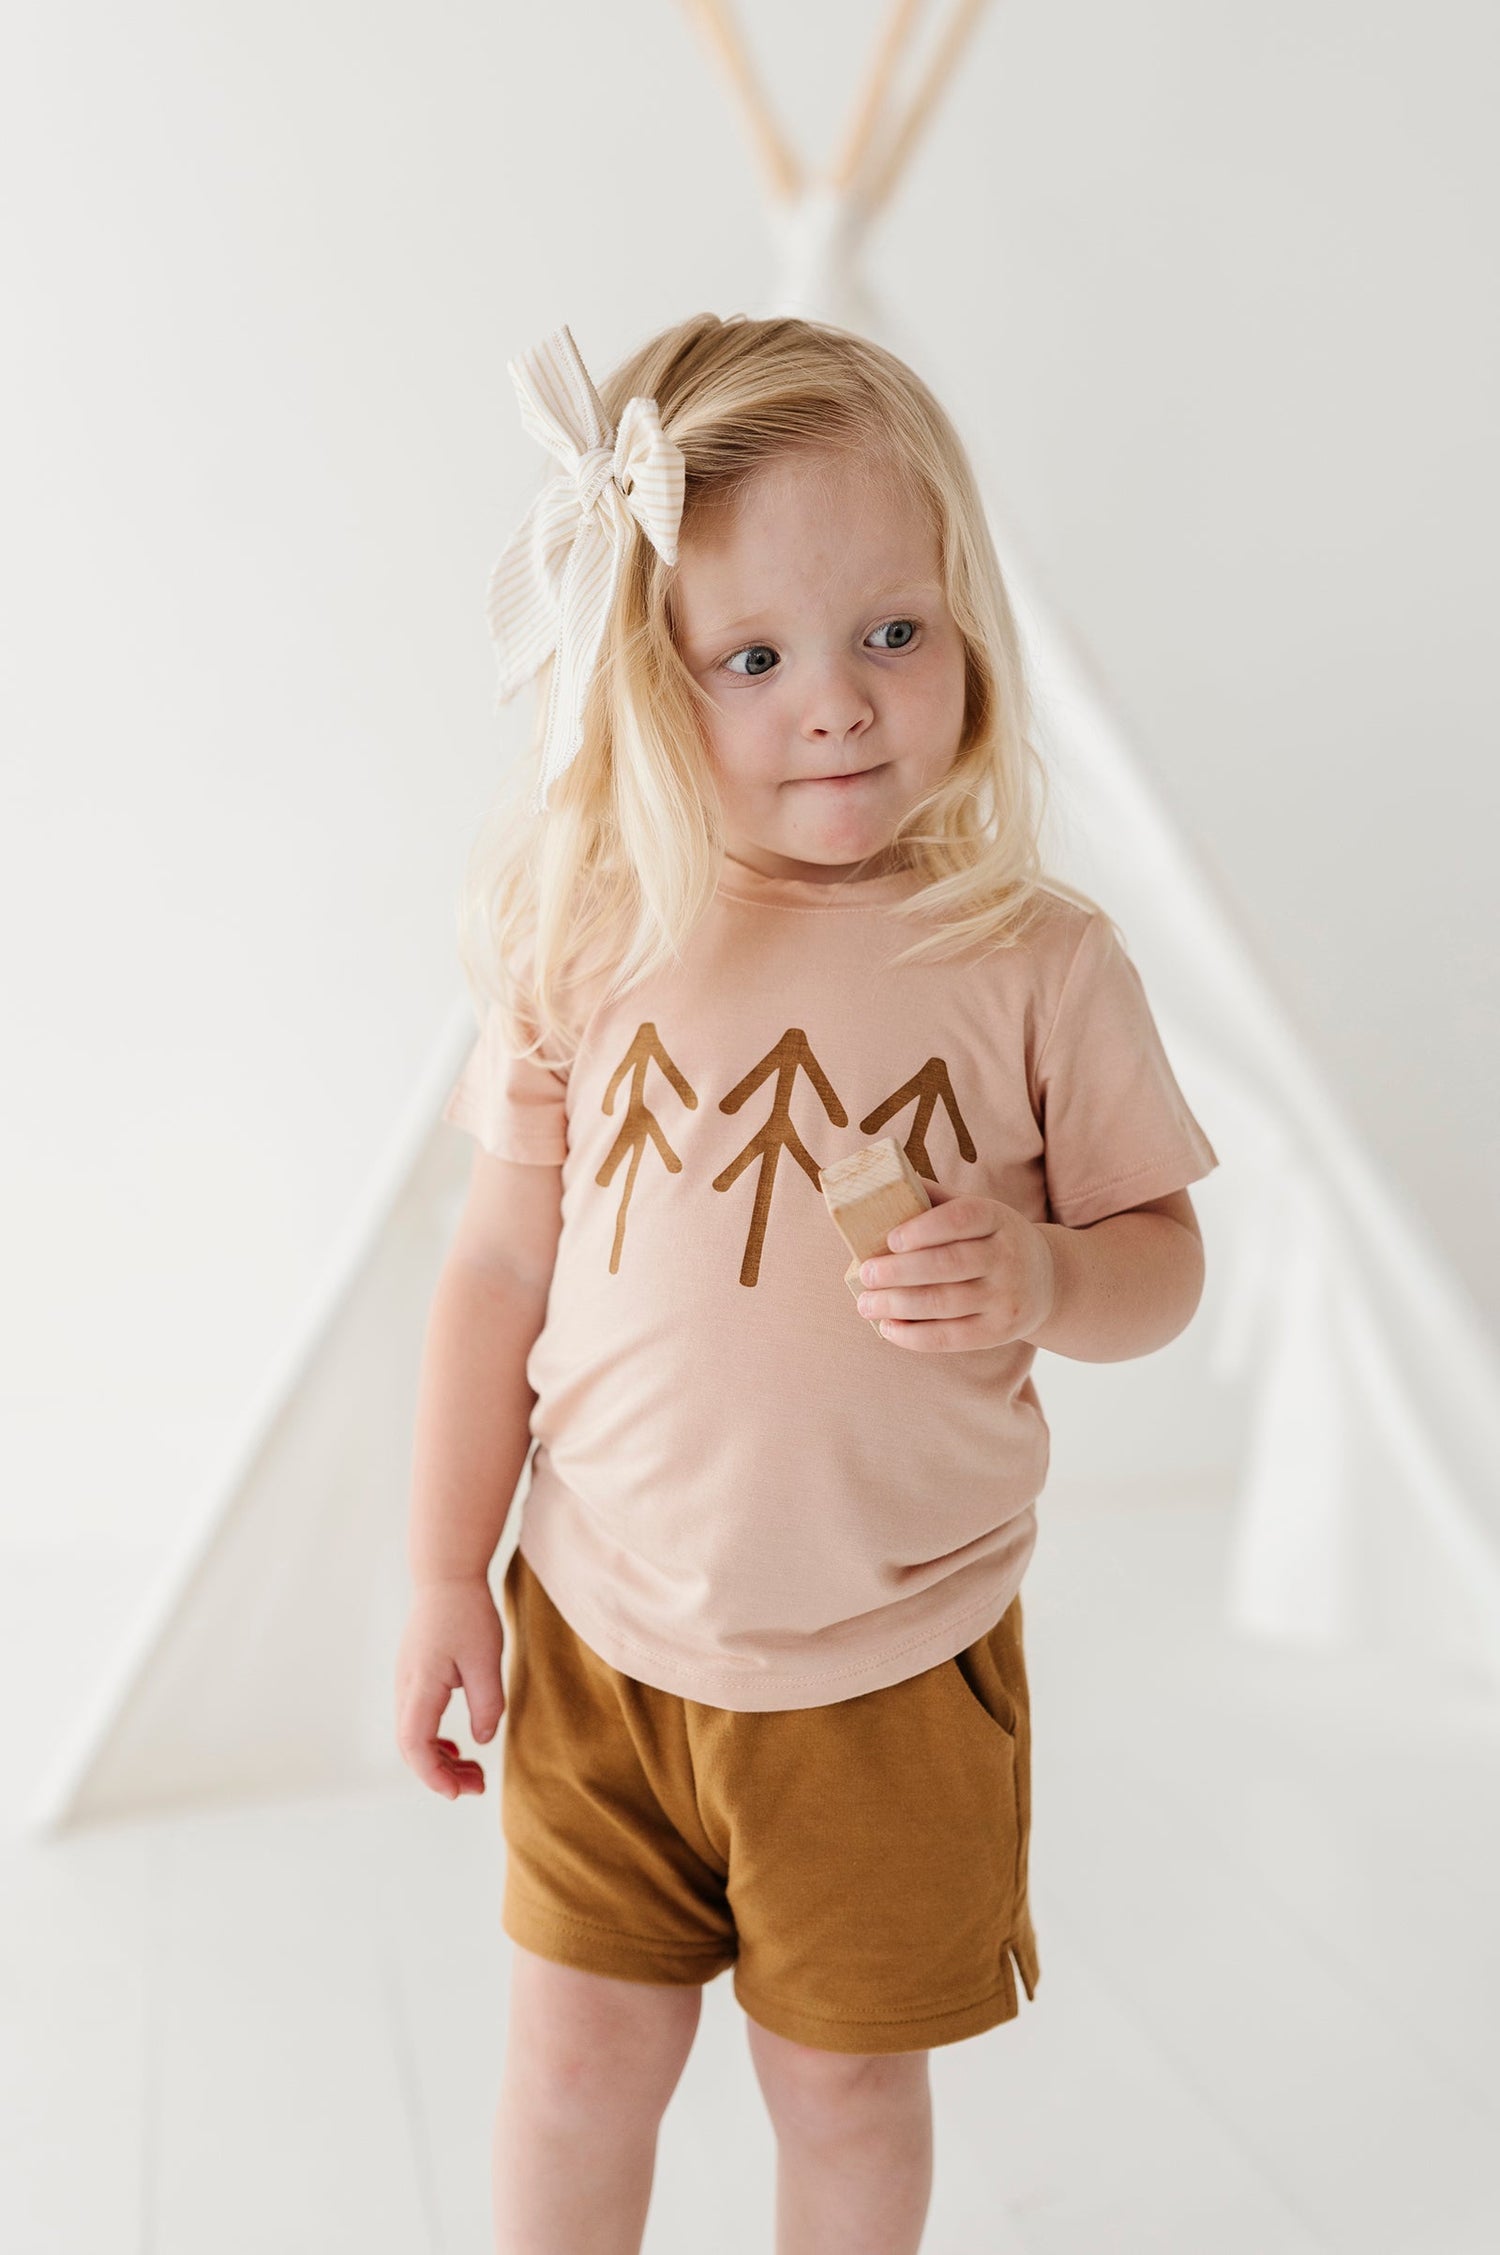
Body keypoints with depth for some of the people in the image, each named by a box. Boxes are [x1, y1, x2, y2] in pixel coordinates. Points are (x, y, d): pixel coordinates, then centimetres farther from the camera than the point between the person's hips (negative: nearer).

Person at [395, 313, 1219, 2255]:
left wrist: (1046, 1281, -24)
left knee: (846, 2082, 18)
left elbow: (1162, 1249, -1)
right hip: (603, 1630, 1)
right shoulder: (588, 939, -9)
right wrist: (445, 1576, 1)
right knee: (577, 2057, 18)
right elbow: (502, 1258, -2)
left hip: (894, 1659, -1)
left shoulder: (1036, 961, -12)